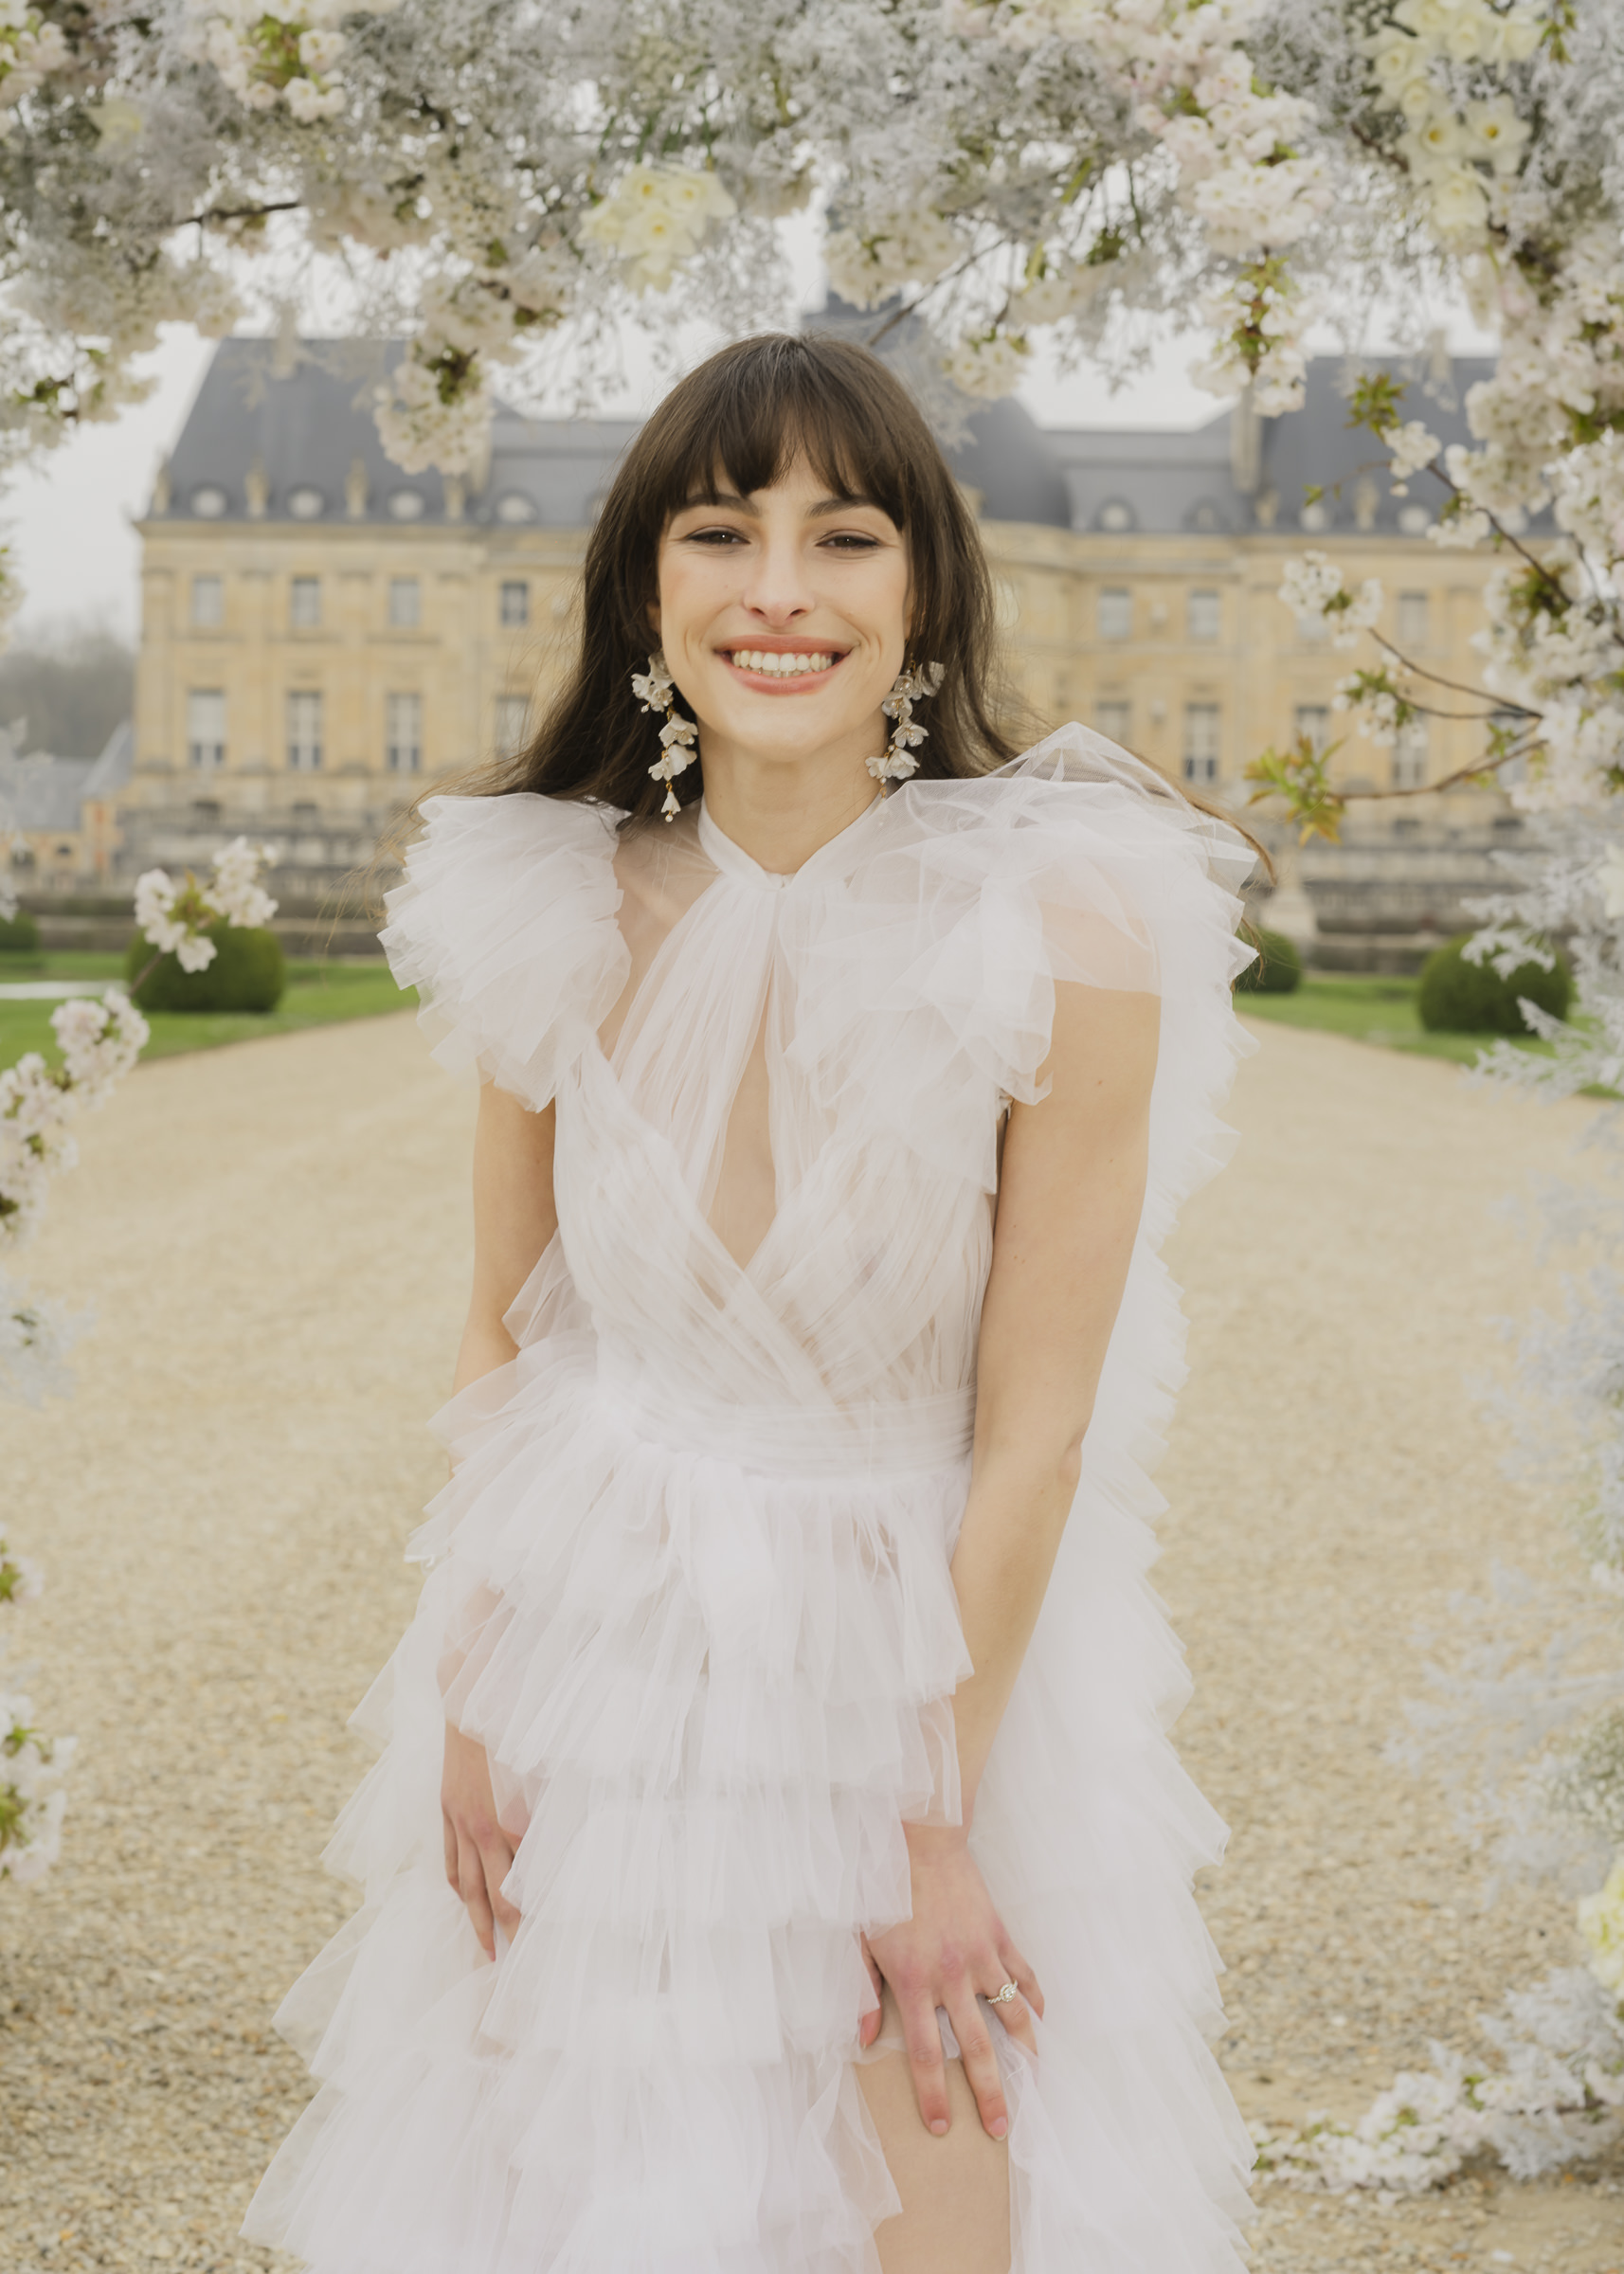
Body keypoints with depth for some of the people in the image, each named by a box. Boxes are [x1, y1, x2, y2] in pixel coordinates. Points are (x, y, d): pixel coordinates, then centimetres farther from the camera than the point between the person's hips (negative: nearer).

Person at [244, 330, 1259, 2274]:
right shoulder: (558, 914, -7)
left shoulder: (1067, 926, -18)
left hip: (930, 1655, -2)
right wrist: (468, 1703, -2)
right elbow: (503, 1334, 5)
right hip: (585, 1648, 3)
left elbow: (1034, 1431, -14)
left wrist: (933, 1828, -11)